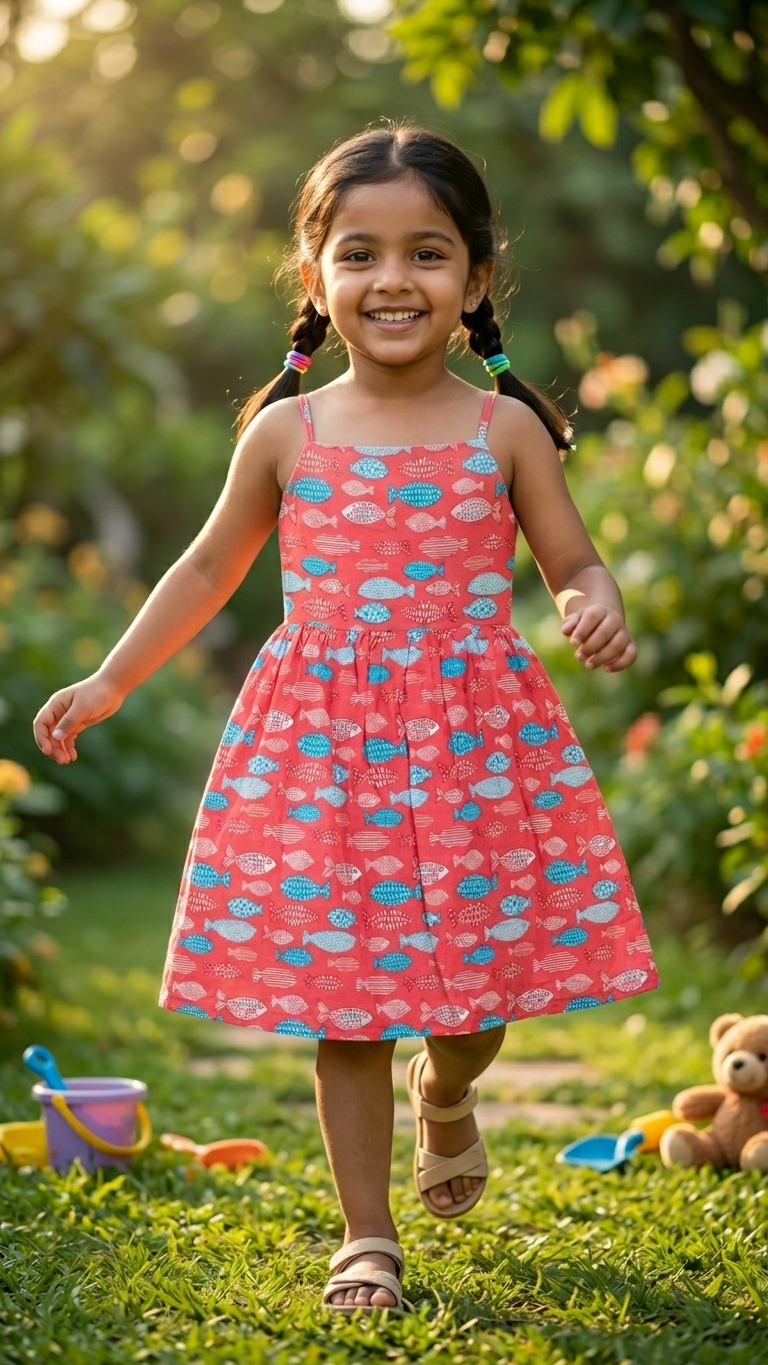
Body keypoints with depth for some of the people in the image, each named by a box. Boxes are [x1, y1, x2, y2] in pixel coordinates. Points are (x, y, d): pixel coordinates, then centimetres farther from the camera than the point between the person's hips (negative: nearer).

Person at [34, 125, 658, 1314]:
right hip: (321, 742, 0)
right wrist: (109, 684, 14)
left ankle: (445, 1095, 44)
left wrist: (597, 607, -20)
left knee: (475, 980, 7)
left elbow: (575, 563, 4)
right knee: (340, 997, 3)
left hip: (476, 738, 0)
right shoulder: (285, 434, 3)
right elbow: (209, 570, 15)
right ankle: (366, 1239, 18)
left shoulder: (506, 430, 0)